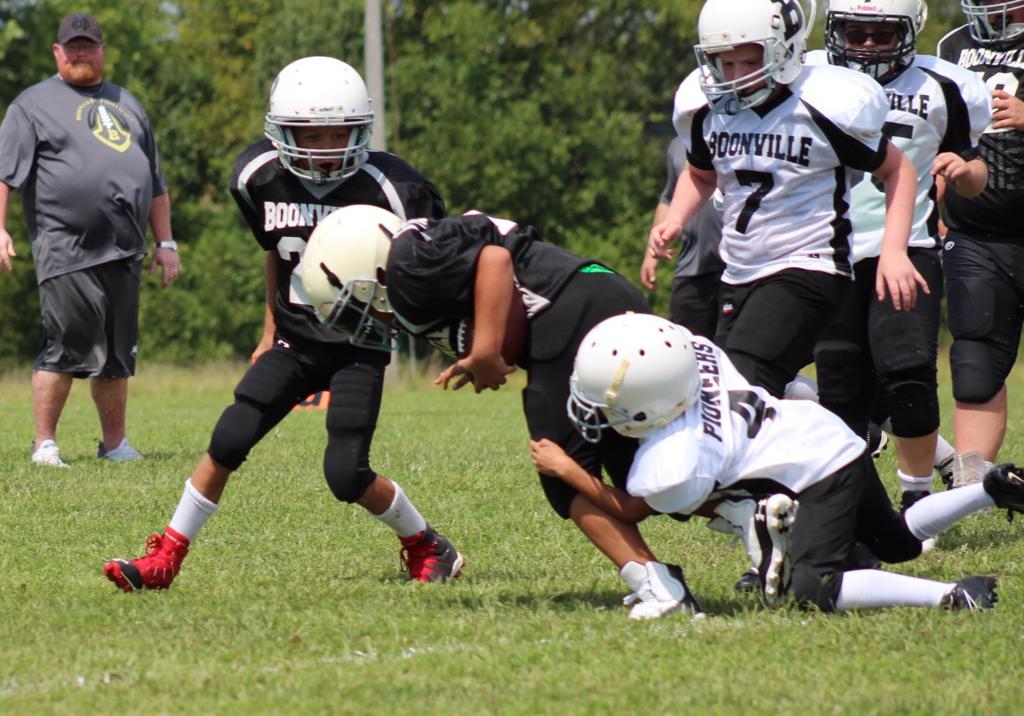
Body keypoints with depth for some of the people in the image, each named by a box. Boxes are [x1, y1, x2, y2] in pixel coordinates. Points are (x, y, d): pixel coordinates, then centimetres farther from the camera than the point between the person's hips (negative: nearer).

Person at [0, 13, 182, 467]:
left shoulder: (126, 105, 23)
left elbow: (155, 183, 26)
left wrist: (165, 243, 21)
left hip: (123, 254, 6)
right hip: (66, 253, -6)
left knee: (118, 355, 9)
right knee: (66, 347, -9)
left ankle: (115, 443, 19)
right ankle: (45, 444, -2)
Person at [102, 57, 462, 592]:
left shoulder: (385, 189, -18)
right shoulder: (261, 178, -5)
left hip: (359, 347, -4)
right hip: (296, 340, 4)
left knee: (346, 474, -13)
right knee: (228, 440, -7)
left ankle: (426, 548, 12)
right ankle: (165, 560, 2)